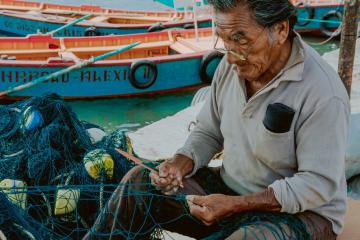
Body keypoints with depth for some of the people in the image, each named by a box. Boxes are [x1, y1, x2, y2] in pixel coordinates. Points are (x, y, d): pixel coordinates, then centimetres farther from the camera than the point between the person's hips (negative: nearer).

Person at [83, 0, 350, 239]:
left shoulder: (323, 93, -24)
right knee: (139, 181, -8)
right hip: (230, 189, 6)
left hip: (303, 212, -6)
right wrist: (180, 164, -13)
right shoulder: (233, 66, -3)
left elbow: (319, 184, -23)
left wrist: (235, 205, -29)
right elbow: (208, 132, 8)